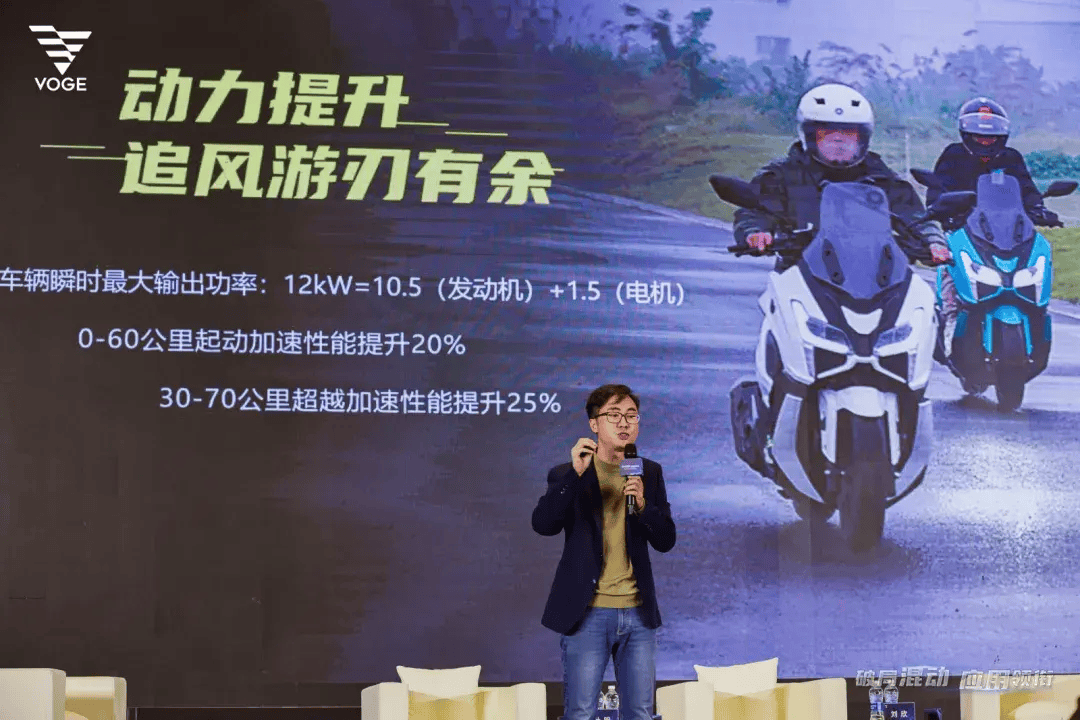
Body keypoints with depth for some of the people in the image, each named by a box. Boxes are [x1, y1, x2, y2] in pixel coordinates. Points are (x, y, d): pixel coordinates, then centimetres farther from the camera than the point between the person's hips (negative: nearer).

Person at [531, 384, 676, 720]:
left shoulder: (650, 473, 8)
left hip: (638, 614, 3)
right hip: (588, 614, -3)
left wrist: (642, 504, -15)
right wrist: (574, 474, -26)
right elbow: (543, 524, -17)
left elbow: (665, 540, 4)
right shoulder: (567, 475, -1)